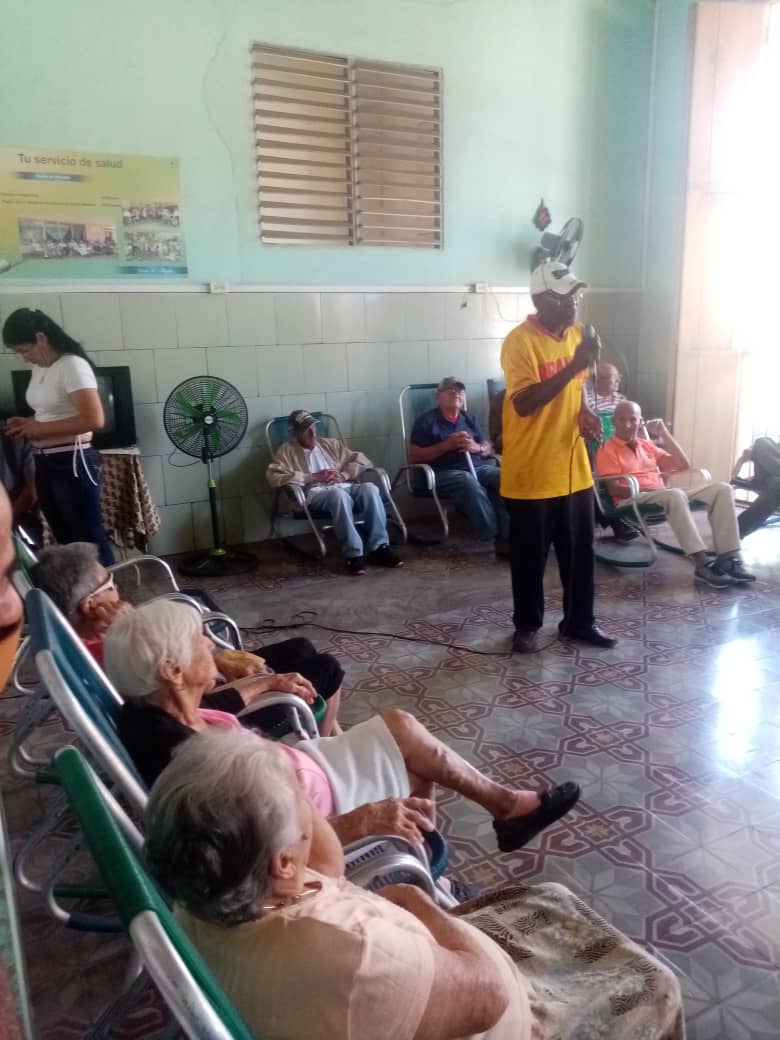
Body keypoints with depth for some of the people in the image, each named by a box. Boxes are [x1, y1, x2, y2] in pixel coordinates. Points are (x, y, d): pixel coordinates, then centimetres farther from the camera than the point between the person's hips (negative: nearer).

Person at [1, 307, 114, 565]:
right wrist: (28, 423, 6)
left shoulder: (72, 366, -14)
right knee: (67, 541, 14)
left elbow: (94, 420, -24)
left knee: (89, 539, -2)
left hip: (72, 462, -9)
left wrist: (41, 428, -16)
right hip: (45, 464, 9)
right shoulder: (39, 368, 12)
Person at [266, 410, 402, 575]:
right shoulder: (287, 451, 15)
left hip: (346, 487, 4)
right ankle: (353, 555, -37)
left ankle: (379, 548, -27)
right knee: (338, 494, -39)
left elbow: (363, 460, 21)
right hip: (316, 494, -4)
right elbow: (273, 476, -4)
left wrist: (343, 475, -1)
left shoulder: (331, 443, 27)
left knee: (370, 489, -29)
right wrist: (313, 477, -8)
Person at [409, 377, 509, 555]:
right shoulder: (426, 420, 5)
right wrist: (447, 444, -11)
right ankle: (493, 535, -28)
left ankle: (507, 537, -26)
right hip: (446, 472, -5)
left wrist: (477, 447, -5)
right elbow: (414, 456, -3)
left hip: (478, 467, 5)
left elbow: (489, 449, 20)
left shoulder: (470, 418, 21)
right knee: (470, 483, -38)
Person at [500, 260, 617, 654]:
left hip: (573, 466, 7)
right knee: (530, 555, 8)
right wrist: (575, 364, -30)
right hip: (531, 471, -7)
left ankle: (579, 621, 31)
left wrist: (585, 413, 0)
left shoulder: (575, 333, 8)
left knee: (580, 550, 14)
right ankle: (527, 624, 26)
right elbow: (524, 403, -27)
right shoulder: (520, 341, -16)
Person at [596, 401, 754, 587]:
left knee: (722, 488, -11)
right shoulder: (607, 450, 4)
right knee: (675, 494, -39)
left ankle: (728, 558, -20)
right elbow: (614, 489, -8)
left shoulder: (648, 446, 23)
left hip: (665, 497, 7)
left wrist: (664, 434, 14)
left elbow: (683, 465, 21)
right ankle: (702, 565, -39)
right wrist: (648, 488, -20)